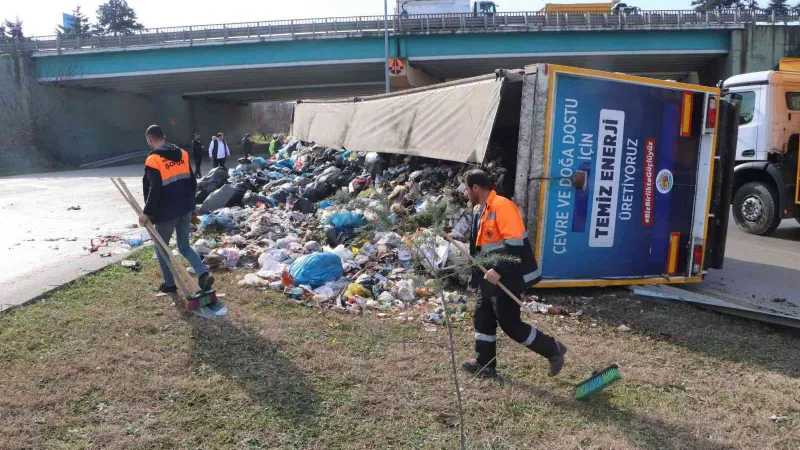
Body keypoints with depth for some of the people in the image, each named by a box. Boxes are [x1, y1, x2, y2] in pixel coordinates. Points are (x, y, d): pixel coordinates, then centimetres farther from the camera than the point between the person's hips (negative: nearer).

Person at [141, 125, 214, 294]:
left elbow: (154, 191, -20)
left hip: (166, 213, -6)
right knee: (184, 247, 16)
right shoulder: (182, 154, 6)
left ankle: (169, 284, 20)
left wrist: (147, 212, -10)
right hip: (185, 210, 6)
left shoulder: (153, 160, -15)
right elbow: (193, 182, 10)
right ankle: (204, 274, -3)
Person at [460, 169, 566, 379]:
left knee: (510, 324, -3)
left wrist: (498, 270, -28)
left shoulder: (502, 206, -20)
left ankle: (553, 349, 13)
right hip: (492, 278, 10)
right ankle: (484, 365, 25)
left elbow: (515, 243, -26)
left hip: (507, 278, -10)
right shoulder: (480, 209, 12)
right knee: (482, 318, 13)